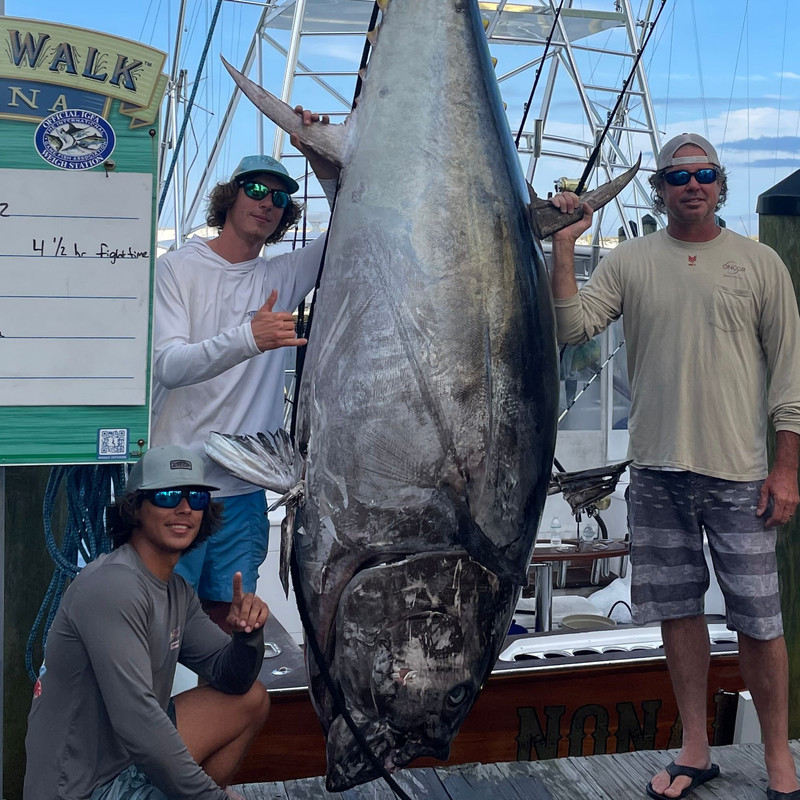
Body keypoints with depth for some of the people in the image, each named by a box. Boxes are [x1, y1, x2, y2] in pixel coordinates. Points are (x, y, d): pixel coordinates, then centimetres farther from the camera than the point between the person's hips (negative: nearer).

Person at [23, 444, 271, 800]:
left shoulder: (177, 591, 7)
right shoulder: (115, 586, -23)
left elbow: (232, 679, 10)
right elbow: (135, 722, -29)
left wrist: (248, 634, -12)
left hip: (129, 755, 9)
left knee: (253, 699, 12)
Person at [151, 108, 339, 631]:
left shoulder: (283, 277, 10)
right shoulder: (179, 267, -1)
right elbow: (168, 365, -15)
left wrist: (324, 162, -11)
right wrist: (248, 339, -31)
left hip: (245, 489, 4)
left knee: (228, 615, 9)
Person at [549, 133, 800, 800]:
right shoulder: (630, 261, 8)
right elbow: (572, 327, -3)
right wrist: (563, 246, -10)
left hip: (738, 471, -2)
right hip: (657, 469, 2)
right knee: (677, 611, 10)